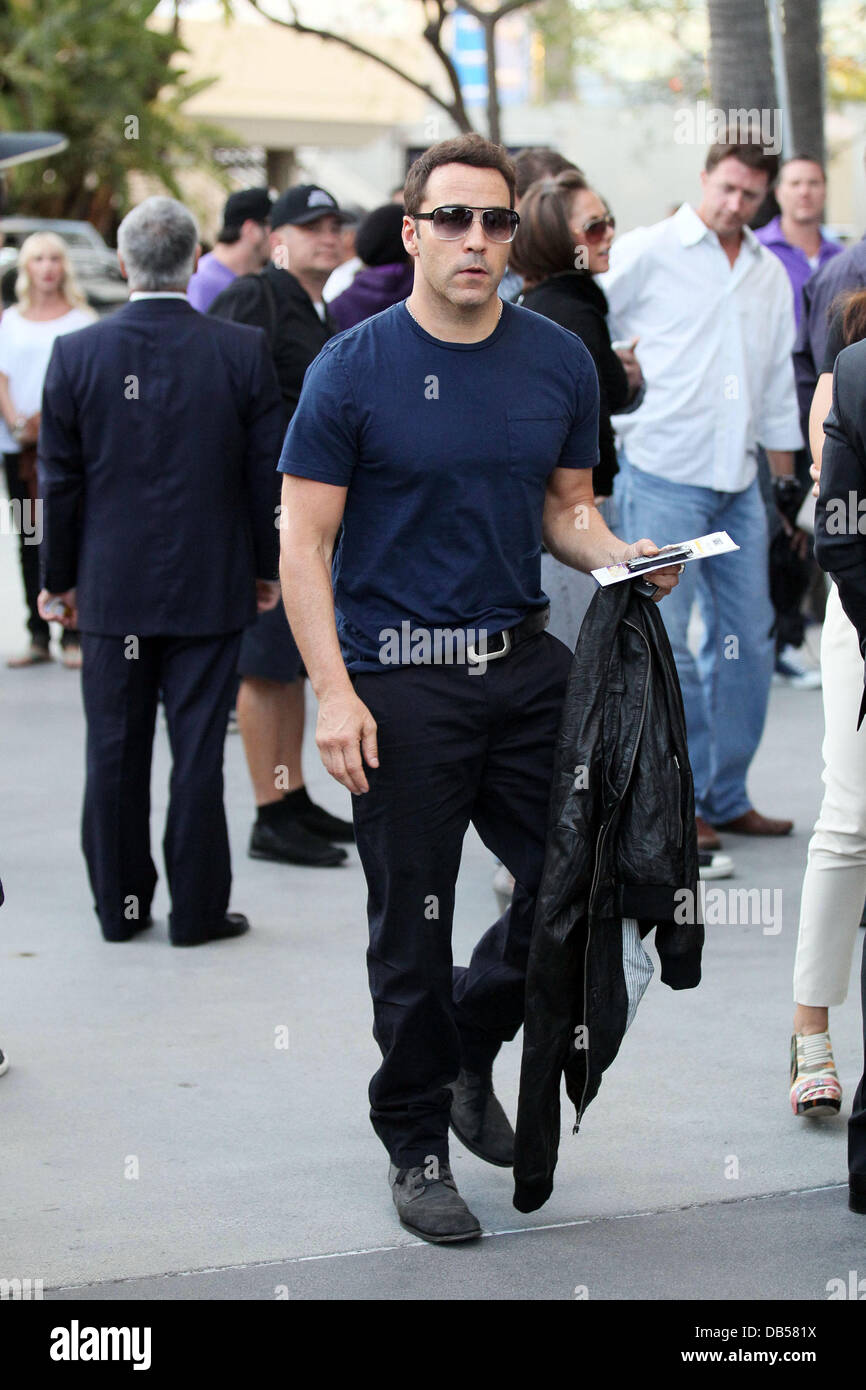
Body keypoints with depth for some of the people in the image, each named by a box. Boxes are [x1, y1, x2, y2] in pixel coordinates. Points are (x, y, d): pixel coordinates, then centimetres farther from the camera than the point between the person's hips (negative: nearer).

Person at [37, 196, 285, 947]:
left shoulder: (76, 353, -6)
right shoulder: (243, 351, -9)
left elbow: (60, 481, -1)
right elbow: (266, 471, -4)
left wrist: (59, 577, 9)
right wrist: (267, 567, 9)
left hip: (112, 588, 1)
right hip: (210, 587, -1)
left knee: (116, 752, 11)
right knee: (198, 751, 5)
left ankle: (121, 904, 19)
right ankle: (197, 907, 10)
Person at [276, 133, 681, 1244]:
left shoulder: (559, 362, 7)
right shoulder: (354, 370, -7)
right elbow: (304, 541, -7)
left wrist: (617, 555, -5)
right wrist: (333, 691, -15)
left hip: (524, 662, 4)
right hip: (400, 678, -4)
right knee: (412, 930, 3)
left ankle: (470, 1042, 31)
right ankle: (415, 1143, 20)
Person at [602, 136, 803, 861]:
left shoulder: (769, 274, 15)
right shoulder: (646, 253, -3)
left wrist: (787, 471, 21)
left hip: (738, 482, 6)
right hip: (663, 474, -6)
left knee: (747, 638, 7)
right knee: (665, 640, -8)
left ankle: (727, 796, 18)